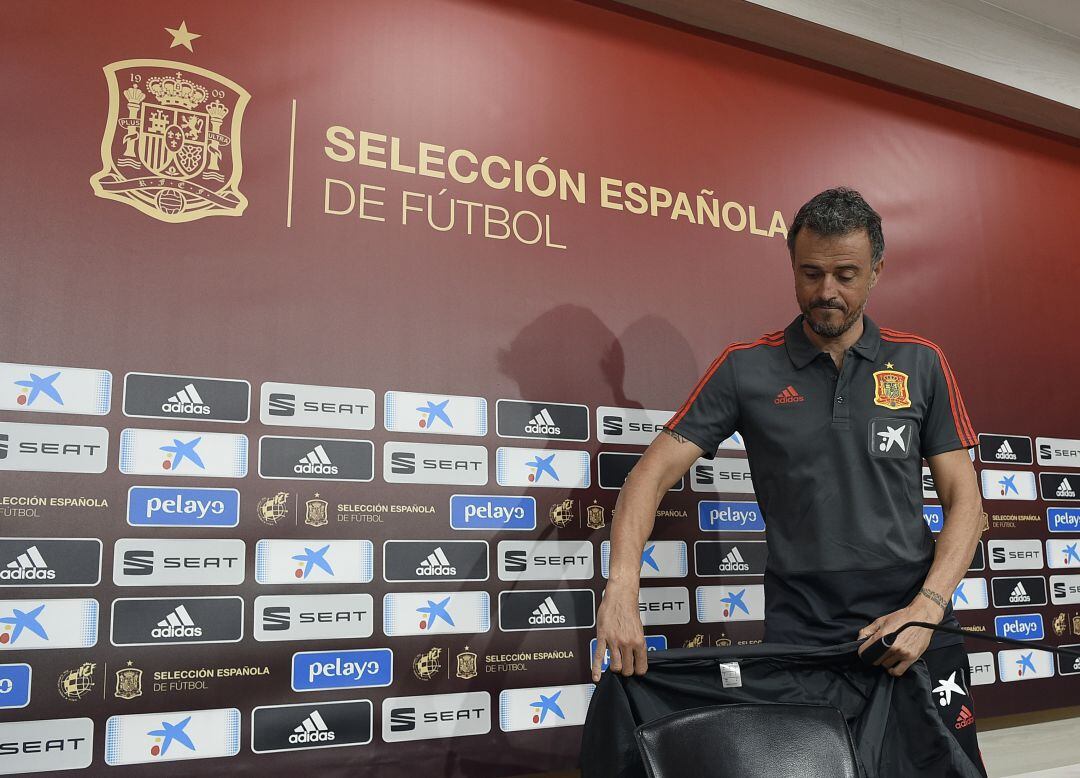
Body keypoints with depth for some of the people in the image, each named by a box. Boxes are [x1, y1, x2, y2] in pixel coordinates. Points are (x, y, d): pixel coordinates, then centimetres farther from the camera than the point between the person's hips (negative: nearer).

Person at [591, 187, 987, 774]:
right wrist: (622, 589, -22)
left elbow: (963, 498, 4)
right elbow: (653, 473, -7)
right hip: (798, 635, -1)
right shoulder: (746, 369, -2)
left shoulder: (921, 364, 4)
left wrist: (927, 607, -11)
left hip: (916, 630, 2)